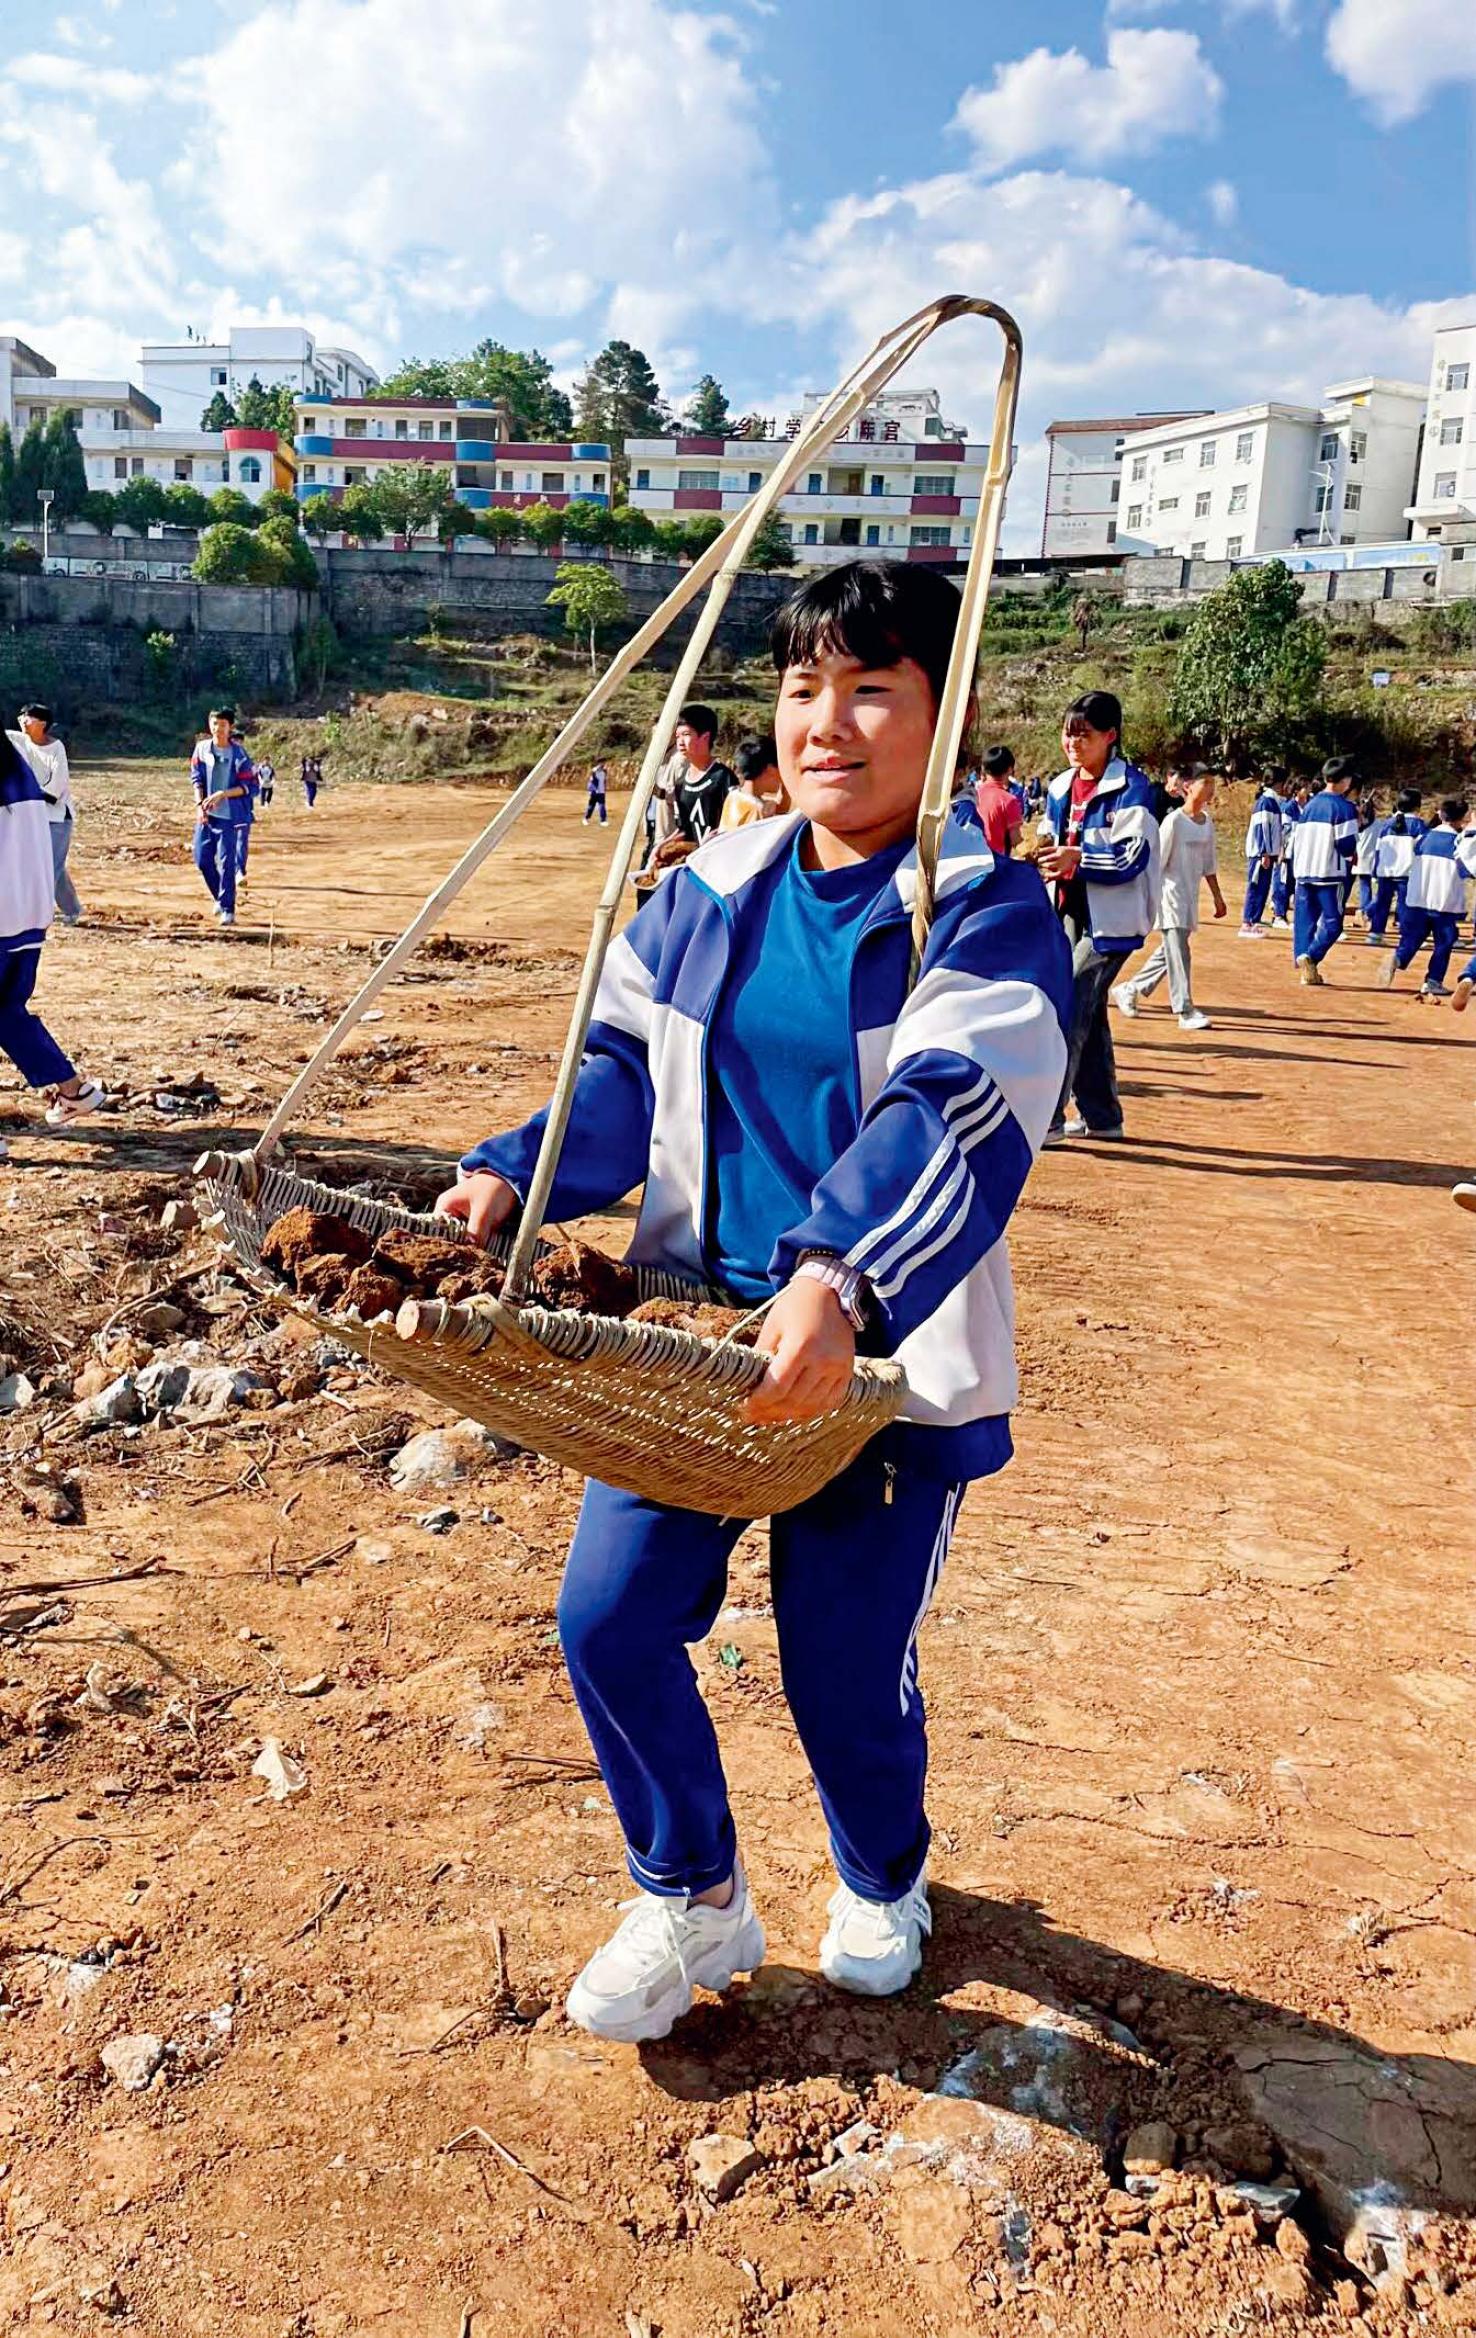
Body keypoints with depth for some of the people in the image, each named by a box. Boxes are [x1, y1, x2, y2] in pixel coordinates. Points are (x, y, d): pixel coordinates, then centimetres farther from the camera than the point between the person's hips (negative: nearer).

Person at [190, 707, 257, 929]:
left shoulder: (239, 754, -7)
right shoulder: (202, 748, 5)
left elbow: (250, 786, -9)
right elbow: (197, 778, 9)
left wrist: (222, 794, -18)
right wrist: (199, 804, -5)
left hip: (228, 814, -4)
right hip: (206, 813, 4)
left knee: (226, 862, -6)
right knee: (202, 859, 5)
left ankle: (228, 909, 2)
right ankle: (220, 898, 27)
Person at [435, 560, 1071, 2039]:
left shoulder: (988, 912, -12)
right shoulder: (709, 892, 5)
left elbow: (953, 1117, -28)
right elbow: (625, 1069, 10)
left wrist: (840, 1282, -44)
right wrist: (510, 1177, -7)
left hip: (886, 1362, -4)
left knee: (845, 1672, 7)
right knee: (609, 1618, 1)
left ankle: (882, 1886, 45)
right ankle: (692, 1904, 30)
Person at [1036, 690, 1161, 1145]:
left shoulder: (1131, 787, -10)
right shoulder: (1061, 787, 12)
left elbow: (1134, 856, -18)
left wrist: (1078, 859, -27)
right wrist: (1041, 858, -1)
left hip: (1110, 920, -8)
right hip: (1071, 914, 8)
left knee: (1067, 1009, -13)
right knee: (1087, 1014, 13)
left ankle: (1045, 1117, -10)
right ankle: (1100, 1115, 23)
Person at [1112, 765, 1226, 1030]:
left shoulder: (1207, 822, 10)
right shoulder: (1174, 821, -13)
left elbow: (1208, 864, 17)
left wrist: (1217, 896, 18)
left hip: (1191, 896, 8)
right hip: (1171, 893, -8)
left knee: (1170, 950, 13)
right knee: (1178, 952, -9)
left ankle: (1128, 990, 26)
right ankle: (1186, 1012, -8)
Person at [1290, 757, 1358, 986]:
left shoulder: (1310, 804, 13)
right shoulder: (1343, 807, -7)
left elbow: (1296, 839, 15)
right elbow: (1346, 845, -13)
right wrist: (1350, 856, 9)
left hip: (1304, 872, 6)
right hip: (1329, 873, -6)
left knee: (1304, 921, 10)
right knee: (1332, 923, -1)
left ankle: (1306, 968, 8)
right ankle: (1310, 956, -22)